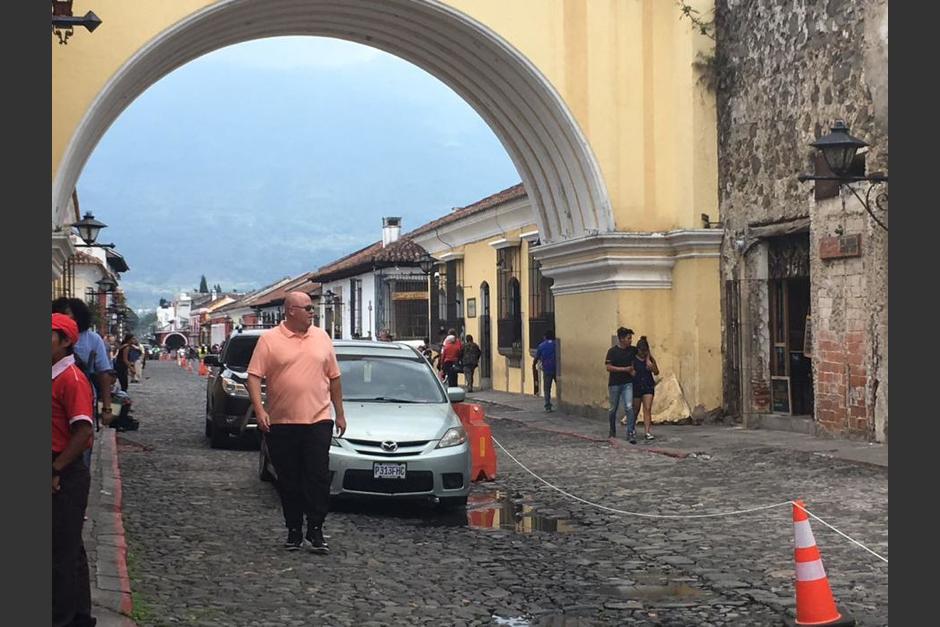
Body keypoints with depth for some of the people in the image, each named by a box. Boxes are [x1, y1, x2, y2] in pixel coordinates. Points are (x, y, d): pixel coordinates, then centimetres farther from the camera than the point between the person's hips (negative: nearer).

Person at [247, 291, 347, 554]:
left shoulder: (322, 338, 10)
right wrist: (259, 409, -17)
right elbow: (254, 376, -4)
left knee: (318, 478, -5)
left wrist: (340, 413, 13)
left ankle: (315, 532, 0)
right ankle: (294, 531, 17)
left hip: (318, 421, 1)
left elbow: (334, 377, 15)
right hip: (281, 423, -1)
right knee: (289, 481, 7)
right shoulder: (269, 340, 0)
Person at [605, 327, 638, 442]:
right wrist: (625, 369, -16)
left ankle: (631, 433, -13)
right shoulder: (612, 351, -9)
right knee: (613, 409, 10)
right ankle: (612, 432, 30)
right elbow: (608, 367, -15)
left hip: (627, 383, 2)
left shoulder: (632, 350, 3)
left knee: (629, 407, -13)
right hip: (614, 384, -2)